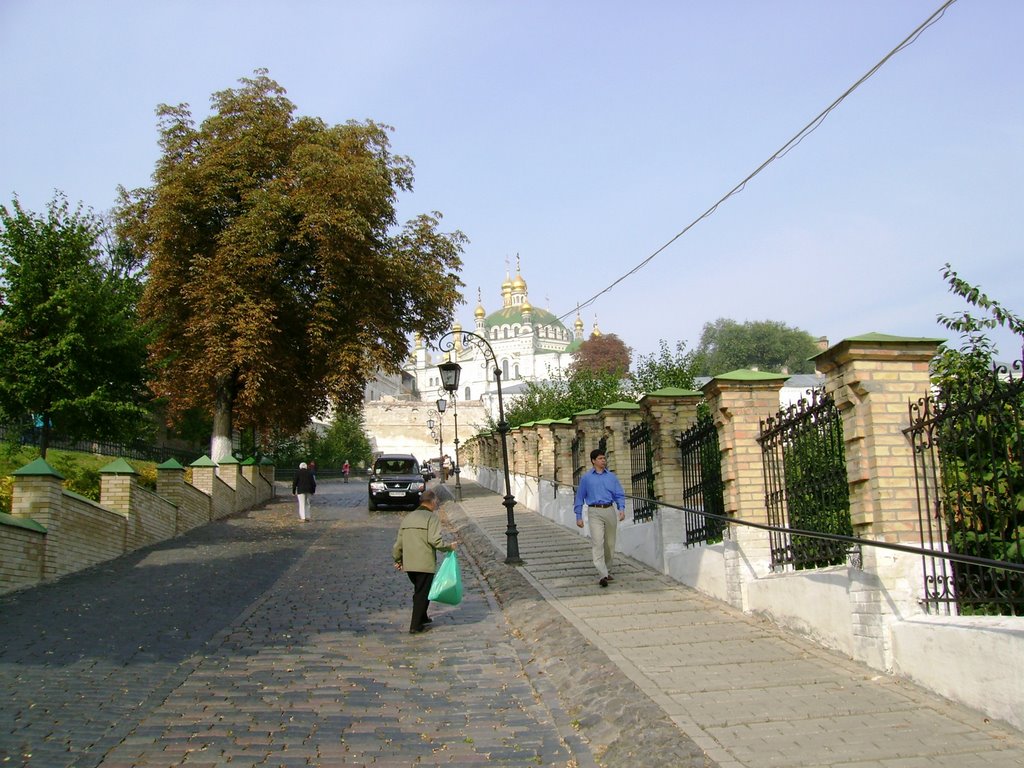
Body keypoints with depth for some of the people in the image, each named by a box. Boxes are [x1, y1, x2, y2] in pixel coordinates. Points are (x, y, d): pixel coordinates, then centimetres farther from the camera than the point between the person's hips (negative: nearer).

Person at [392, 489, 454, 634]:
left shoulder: (408, 517, 14)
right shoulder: (432, 517, -7)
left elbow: (399, 541, 15)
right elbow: (434, 540, -19)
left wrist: (397, 559, 24)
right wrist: (449, 547, -5)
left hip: (408, 563, 7)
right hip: (425, 563, -7)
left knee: (418, 590, 23)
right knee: (423, 593, 2)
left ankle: (422, 618, 34)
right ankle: (415, 626, 2)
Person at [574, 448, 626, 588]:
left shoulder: (612, 477, 11)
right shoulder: (586, 478, 6)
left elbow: (620, 495, 9)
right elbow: (580, 498, 10)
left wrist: (622, 509, -8)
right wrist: (579, 517, 5)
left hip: (610, 511, 3)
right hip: (595, 512, -3)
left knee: (610, 543, 8)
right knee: (598, 543, -14)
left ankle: (608, 571, 24)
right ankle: (603, 575, -21)